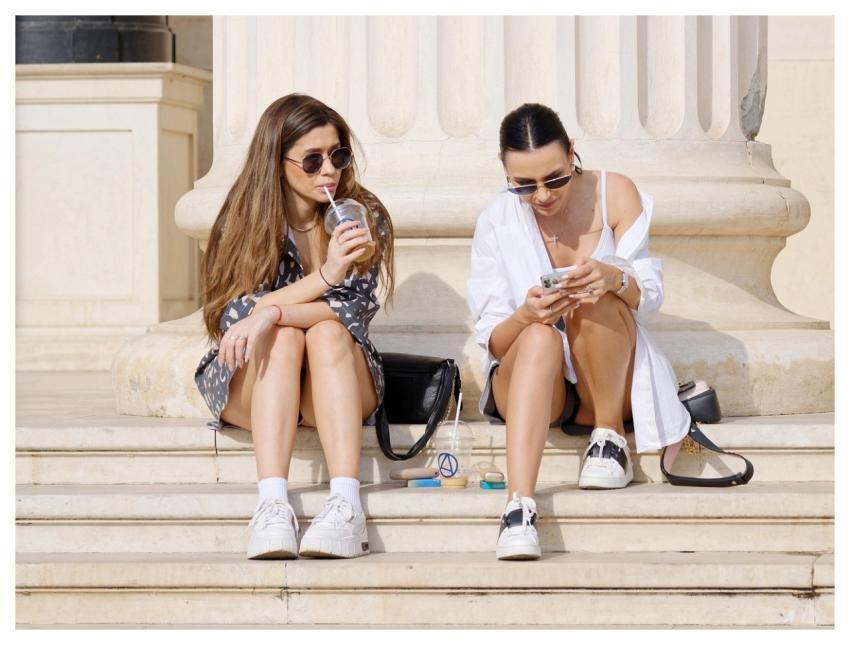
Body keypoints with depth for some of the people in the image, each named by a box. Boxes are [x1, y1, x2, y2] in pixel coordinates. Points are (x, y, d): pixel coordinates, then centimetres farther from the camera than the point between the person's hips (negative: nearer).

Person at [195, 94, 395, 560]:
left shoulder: (364, 217, -3)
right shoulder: (244, 220, -5)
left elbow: (356, 309, -15)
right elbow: (235, 316, -16)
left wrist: (271, 312, -31)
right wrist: (324, 277, -28)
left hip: (338, 387, 1)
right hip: (250, 388, 0)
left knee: (327, 332, -32)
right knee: (284, 338, -32)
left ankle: (346, 505, -48)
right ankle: (272, 506, -49)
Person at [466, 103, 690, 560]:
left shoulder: (614, 195, -7)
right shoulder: (497, 223, -7)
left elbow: (649, 296, -10)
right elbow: (493, 342, -8)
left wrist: (614, 279, -34)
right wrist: (526, 317, -32)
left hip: (609, 380, 0)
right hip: (528, 380, 0)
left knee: (595, 298, -30)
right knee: (541, 336, -36)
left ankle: (610, 434, -15)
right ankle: (518, 506, -52)